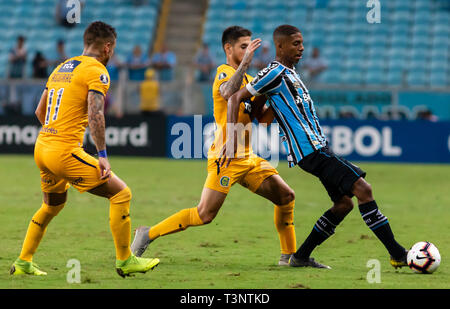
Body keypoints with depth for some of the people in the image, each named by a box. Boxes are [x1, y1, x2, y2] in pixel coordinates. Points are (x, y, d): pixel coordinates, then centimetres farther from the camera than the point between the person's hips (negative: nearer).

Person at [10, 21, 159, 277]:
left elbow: (40, 111, 24)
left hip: (41, 148, 9)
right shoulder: (97, 71, -7)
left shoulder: (62, 68, 18)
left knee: (53, 204, 29)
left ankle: (23, 263, 32)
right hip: (65, 152, -9)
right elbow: (95, 114, -20)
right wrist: (102, 155, -20)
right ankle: (125, 261, 1)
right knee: (121, 193, -1)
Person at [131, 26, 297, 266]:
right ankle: (147, 234, -2)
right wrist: (245, 63, -36)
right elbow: (228, 92, -34)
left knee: (286, 196, 3)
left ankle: (289, 255, 12)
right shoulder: (224, 72, -9)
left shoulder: (248, 79, 19)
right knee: (204, 214, -14)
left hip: (247, 158, 9)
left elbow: (261, 117, 19)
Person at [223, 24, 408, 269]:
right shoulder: (275, 73, -9)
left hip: (317, 147, 10)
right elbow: (236, 98, -13)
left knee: (344, 203, 9)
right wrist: (233, 138, -17)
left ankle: (301, 257, 13)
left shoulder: (288, 73, 19)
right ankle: (398, 255, -15)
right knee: (362, 189, -15)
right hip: (310, 149, -10)